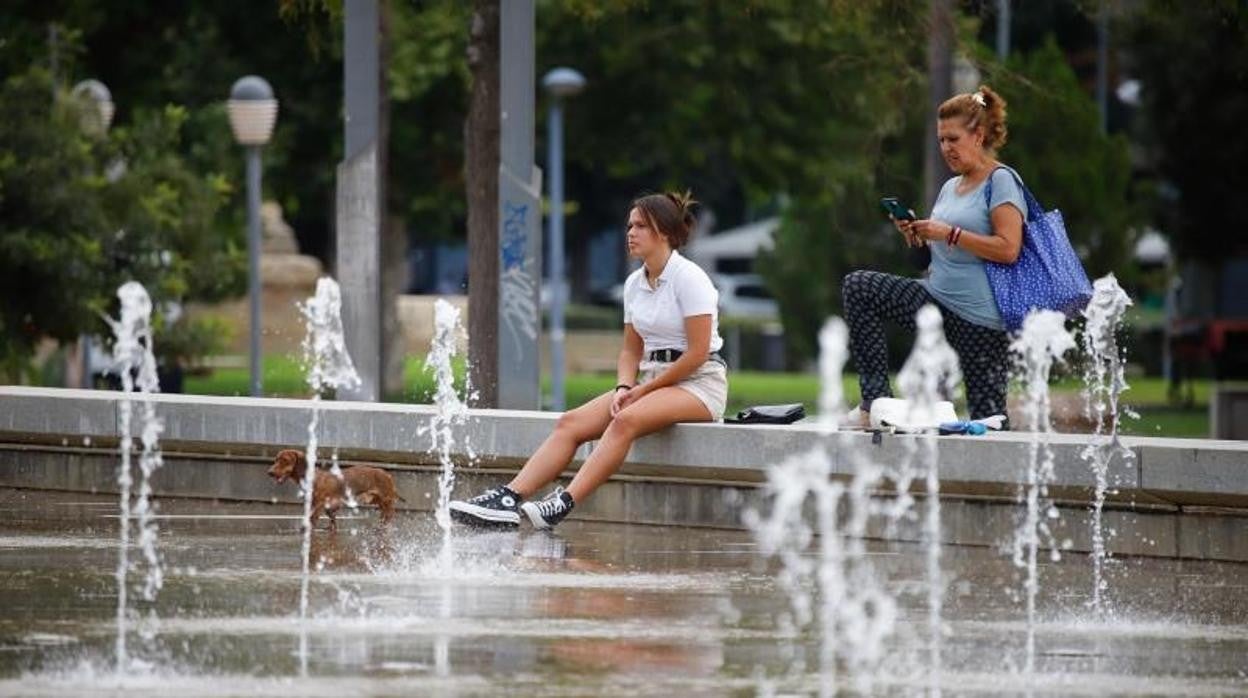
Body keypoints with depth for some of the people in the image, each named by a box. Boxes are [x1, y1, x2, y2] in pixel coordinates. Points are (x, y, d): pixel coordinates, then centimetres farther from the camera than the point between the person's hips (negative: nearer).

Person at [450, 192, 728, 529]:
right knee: (571, 423, -12)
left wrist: (644, 391, -14)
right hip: (651, 379, 8)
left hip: (699, 382, -8)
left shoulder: (689, 279, -11)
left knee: (625, 420, -35)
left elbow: (697, 353, -16)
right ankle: (508, 498, -24)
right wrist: (625, 387, -4)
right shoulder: (635, 284, 12)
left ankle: (564, 503, -45)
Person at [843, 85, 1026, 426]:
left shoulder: (1001, 181, -8)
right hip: (937, 300, 8)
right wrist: (917, 235, 1)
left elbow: (1008, 249, -19)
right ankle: (876, 398, -8)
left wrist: (949, 234, -19)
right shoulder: (951, 188, 16)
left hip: (981, 318, -8)